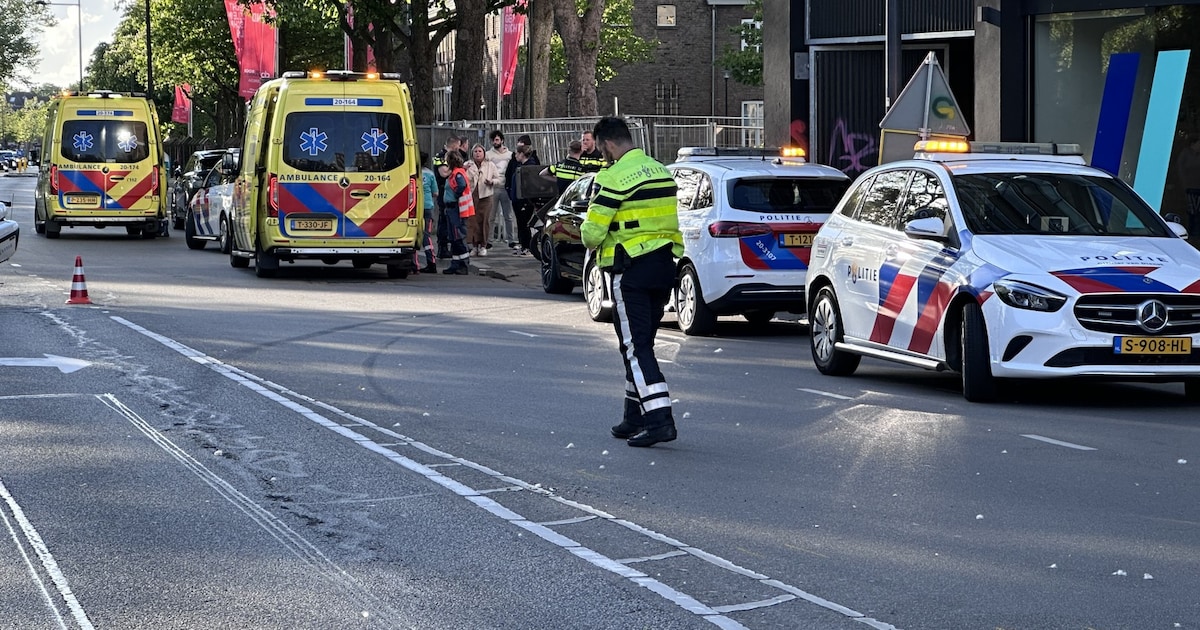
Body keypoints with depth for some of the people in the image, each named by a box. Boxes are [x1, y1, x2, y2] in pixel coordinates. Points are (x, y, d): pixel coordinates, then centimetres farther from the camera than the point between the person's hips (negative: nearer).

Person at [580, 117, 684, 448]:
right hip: (664, 265, 8)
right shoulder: (661, 171, 11)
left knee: (635, 346, -6)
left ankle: (659, 418, -16)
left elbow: (592, 234, -14)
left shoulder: (613, 178, -14)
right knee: (642, 343, 16)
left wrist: (589, 233, 7)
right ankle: (635, 418, 22)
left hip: (630, 271, -8)